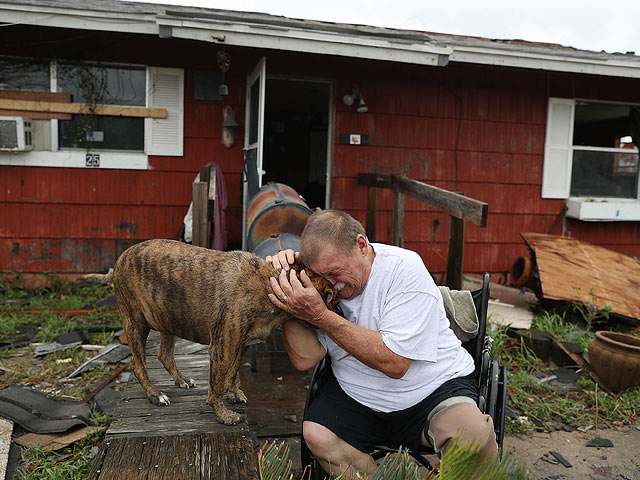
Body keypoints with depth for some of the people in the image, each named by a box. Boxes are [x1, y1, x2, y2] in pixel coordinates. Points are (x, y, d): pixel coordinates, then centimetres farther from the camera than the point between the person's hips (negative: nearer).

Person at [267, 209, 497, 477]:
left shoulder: (404, 268, -17)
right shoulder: (321, 281, -4)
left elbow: (394, 363, -25)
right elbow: (304, 360, -11)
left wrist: (320, 315, -28)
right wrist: (287, 290, -20)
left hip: (433, 388, -3)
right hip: (357, 398, 4)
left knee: (473, 433, -30)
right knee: (316, 434, -22)